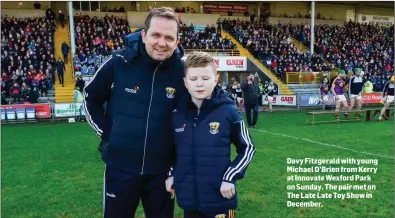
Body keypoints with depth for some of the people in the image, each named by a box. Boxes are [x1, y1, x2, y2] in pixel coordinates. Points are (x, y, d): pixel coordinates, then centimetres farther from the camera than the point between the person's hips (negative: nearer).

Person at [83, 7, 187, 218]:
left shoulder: (182, 72, -10)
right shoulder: (118, 62, -13)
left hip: (161, 172, 1)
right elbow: (90, 98, 3)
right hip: (120, 169, 0)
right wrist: (106, 132, -4)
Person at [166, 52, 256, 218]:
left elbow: (247, 148, -3)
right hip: (188, 199, 4)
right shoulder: (177, 114, -1)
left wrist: (230, 177, -10)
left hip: (220, 199, -3)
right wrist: (171, 174, 7)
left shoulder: (228, 112, -11)